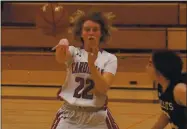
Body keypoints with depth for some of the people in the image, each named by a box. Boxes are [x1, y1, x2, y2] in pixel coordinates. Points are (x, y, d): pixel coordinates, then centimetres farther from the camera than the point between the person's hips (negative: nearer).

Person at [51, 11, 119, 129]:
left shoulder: (110, 58, 0)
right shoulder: (73, 52, 1)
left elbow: (103, 89, -13)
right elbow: (60, 59, -24)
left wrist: (91, 64, -26)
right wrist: (63, 44, -45)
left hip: (97, 117, 0)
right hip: (70, 115, 0)